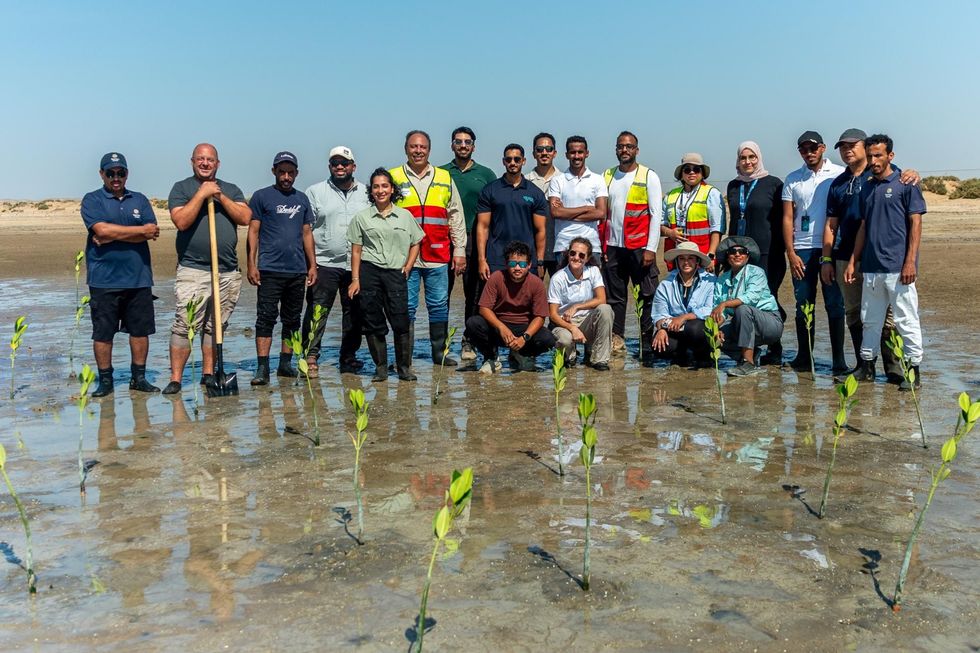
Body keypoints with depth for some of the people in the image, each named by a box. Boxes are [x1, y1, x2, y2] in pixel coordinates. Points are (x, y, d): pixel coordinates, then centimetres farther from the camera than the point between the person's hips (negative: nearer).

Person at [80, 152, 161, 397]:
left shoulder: (140, 200, 13)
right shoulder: (92, 200, 3)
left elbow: (152, 232, -2)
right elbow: (101, 230, -14)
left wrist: (113, 236, -11)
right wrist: (141, 231, -10)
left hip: (138, 277, 3)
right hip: (103, 279, -3)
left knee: (140, 329, 6)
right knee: (103, 332, 2)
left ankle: (138, 377, 17)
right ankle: (105, 380, 13)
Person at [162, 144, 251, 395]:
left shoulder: (231, 190, 16)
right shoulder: (181, 188, 6)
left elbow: (245, 218, 0)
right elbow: (181, 221, -10)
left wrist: (220, 196, -6)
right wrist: (202, 194, -11)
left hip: (228, 272, 4)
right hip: (193, 270, -4)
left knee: (215, 325, 9)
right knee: (184, 325, -9)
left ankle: (208, 374, 17)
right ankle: (175, 379, -5)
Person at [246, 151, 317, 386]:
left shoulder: (302, 199, 15)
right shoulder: (261, 197, 2)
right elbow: (253, 231, -1)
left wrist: (312, 264, 11)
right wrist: (251, 264, -9)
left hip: (297, 270, 5)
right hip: (270, 269, -5)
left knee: (292, 320, 10)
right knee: (266, 318, -7)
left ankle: (285, 364, 19)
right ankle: (262, 368, -7)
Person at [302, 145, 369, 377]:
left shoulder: (366, 193, 11)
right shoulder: (315, 192, 5)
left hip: (358, 265, 3)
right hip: (324, 263, -3)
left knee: (354, 313, 8)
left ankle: (349, 358, 19)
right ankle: (310, 357, -1)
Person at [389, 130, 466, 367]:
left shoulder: (445, 179, 11)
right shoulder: (394, 178, 6)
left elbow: (456, 217, 12)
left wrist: (460, 250, 6)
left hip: (438, 256, 2)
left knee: (439, 305, 7)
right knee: (406, 307, 1)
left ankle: (439, 352, 18)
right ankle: (405, 357, 9)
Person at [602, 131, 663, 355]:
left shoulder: (648, 176, 1)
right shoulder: (607, 176, 13)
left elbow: (656, 214, -4)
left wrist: (651, 249, -11)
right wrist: (601, 244, 6)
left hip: (640, 247, -4)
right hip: (612, 246, 4)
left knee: (647, 295, -1)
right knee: (615, 295, 7)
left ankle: (648, 339, 5)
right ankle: (616, 338, 14)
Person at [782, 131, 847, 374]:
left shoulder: (839, 174, 3)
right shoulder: (793, 179, 9)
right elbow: (787, 218, 8)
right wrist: (791, 253, -1)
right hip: (801, 250, 2)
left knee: (835, 304, 0)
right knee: (803, 305, 6)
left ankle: (838, 358, 5)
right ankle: (803, 356, 14)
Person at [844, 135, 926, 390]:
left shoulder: (905, 185, -2)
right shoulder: (867, 188, 15)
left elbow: (915, 224, -7)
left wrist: (910, 262, -14)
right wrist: (853, 261, 14)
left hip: (898, 268, -6)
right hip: (870, 267, 6)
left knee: (906, 321, -1)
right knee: (870, 320, 12)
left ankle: (914, 370, 6)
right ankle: (867, 366, 21)